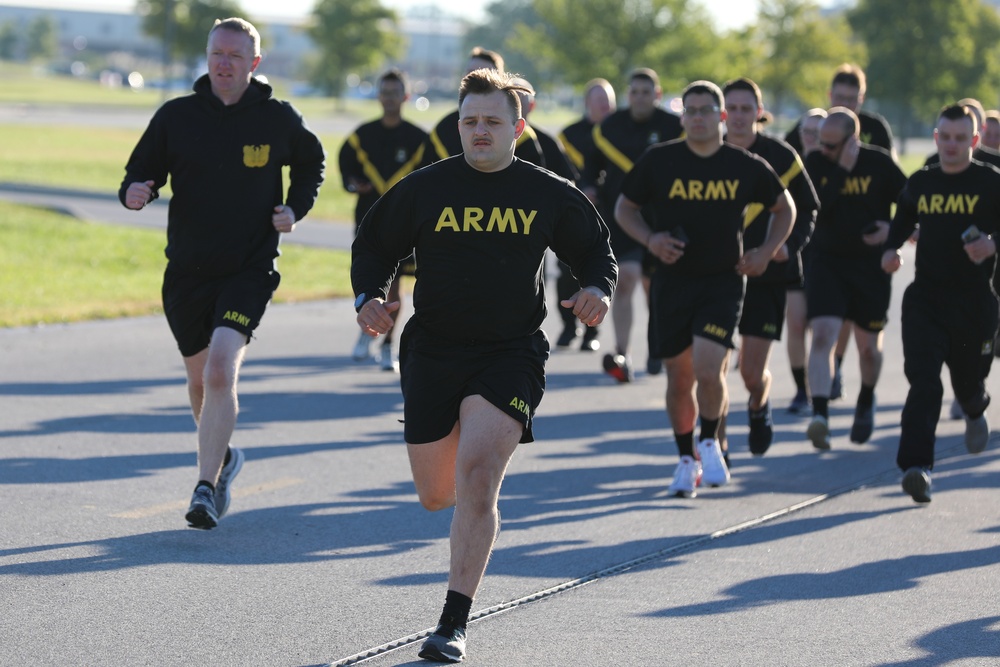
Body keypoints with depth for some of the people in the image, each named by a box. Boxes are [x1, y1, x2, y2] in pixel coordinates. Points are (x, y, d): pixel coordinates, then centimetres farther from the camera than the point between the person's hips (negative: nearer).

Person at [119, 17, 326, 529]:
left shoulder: (278, 119, -2)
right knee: (200, 378, 15)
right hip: (187, 269, 3)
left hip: (250, 269, -3)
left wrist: (296, 208, 1)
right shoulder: (176, 116, -2)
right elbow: (142, 172, 4)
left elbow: (311, 163, 17)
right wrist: (135, 192, -20)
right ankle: (223, 458, 43)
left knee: (221, 369, -20)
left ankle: (206, 488, -19)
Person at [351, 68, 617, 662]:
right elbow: (374, 246, 11)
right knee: (437, 496, 10)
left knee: (476, 474, -22)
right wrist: (370, 296, -8)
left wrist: (598, 289, -7)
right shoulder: (426, 188, 2)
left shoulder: (549, 195, 2)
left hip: (511, 354, -2)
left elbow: (597, 250, 14)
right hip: (432, 352, 3)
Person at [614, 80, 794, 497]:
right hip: (671, 281, 1)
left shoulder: (746, 167, -1)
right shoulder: (659, 161, -2)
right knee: (679, 379, 7)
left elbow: (784, 208, 16)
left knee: (708, 370, -18)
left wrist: (767, 252, 3)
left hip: (722, 282, -1)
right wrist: (650, 239, -8)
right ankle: (686, 459, 27)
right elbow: (625, 207, 10)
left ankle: (710, 443, 9)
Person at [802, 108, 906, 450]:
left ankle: (866, 403, 40)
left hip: (871, 264, 0)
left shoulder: (879, 163, -7)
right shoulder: (815, 163, -6)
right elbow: (811, 207, -19)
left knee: (869, 345, 11)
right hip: (826, 261, 0)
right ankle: (820, 416, -24)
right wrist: (842, 170, -23)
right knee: (823, 334, -18)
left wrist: (893, 229, -16)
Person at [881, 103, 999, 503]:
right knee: (923, 381, -14)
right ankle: (917, 467, -22)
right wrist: (891, 249, 6)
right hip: (924, 297, 1)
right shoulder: (920, 184, 9)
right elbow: (903, 222, 25)